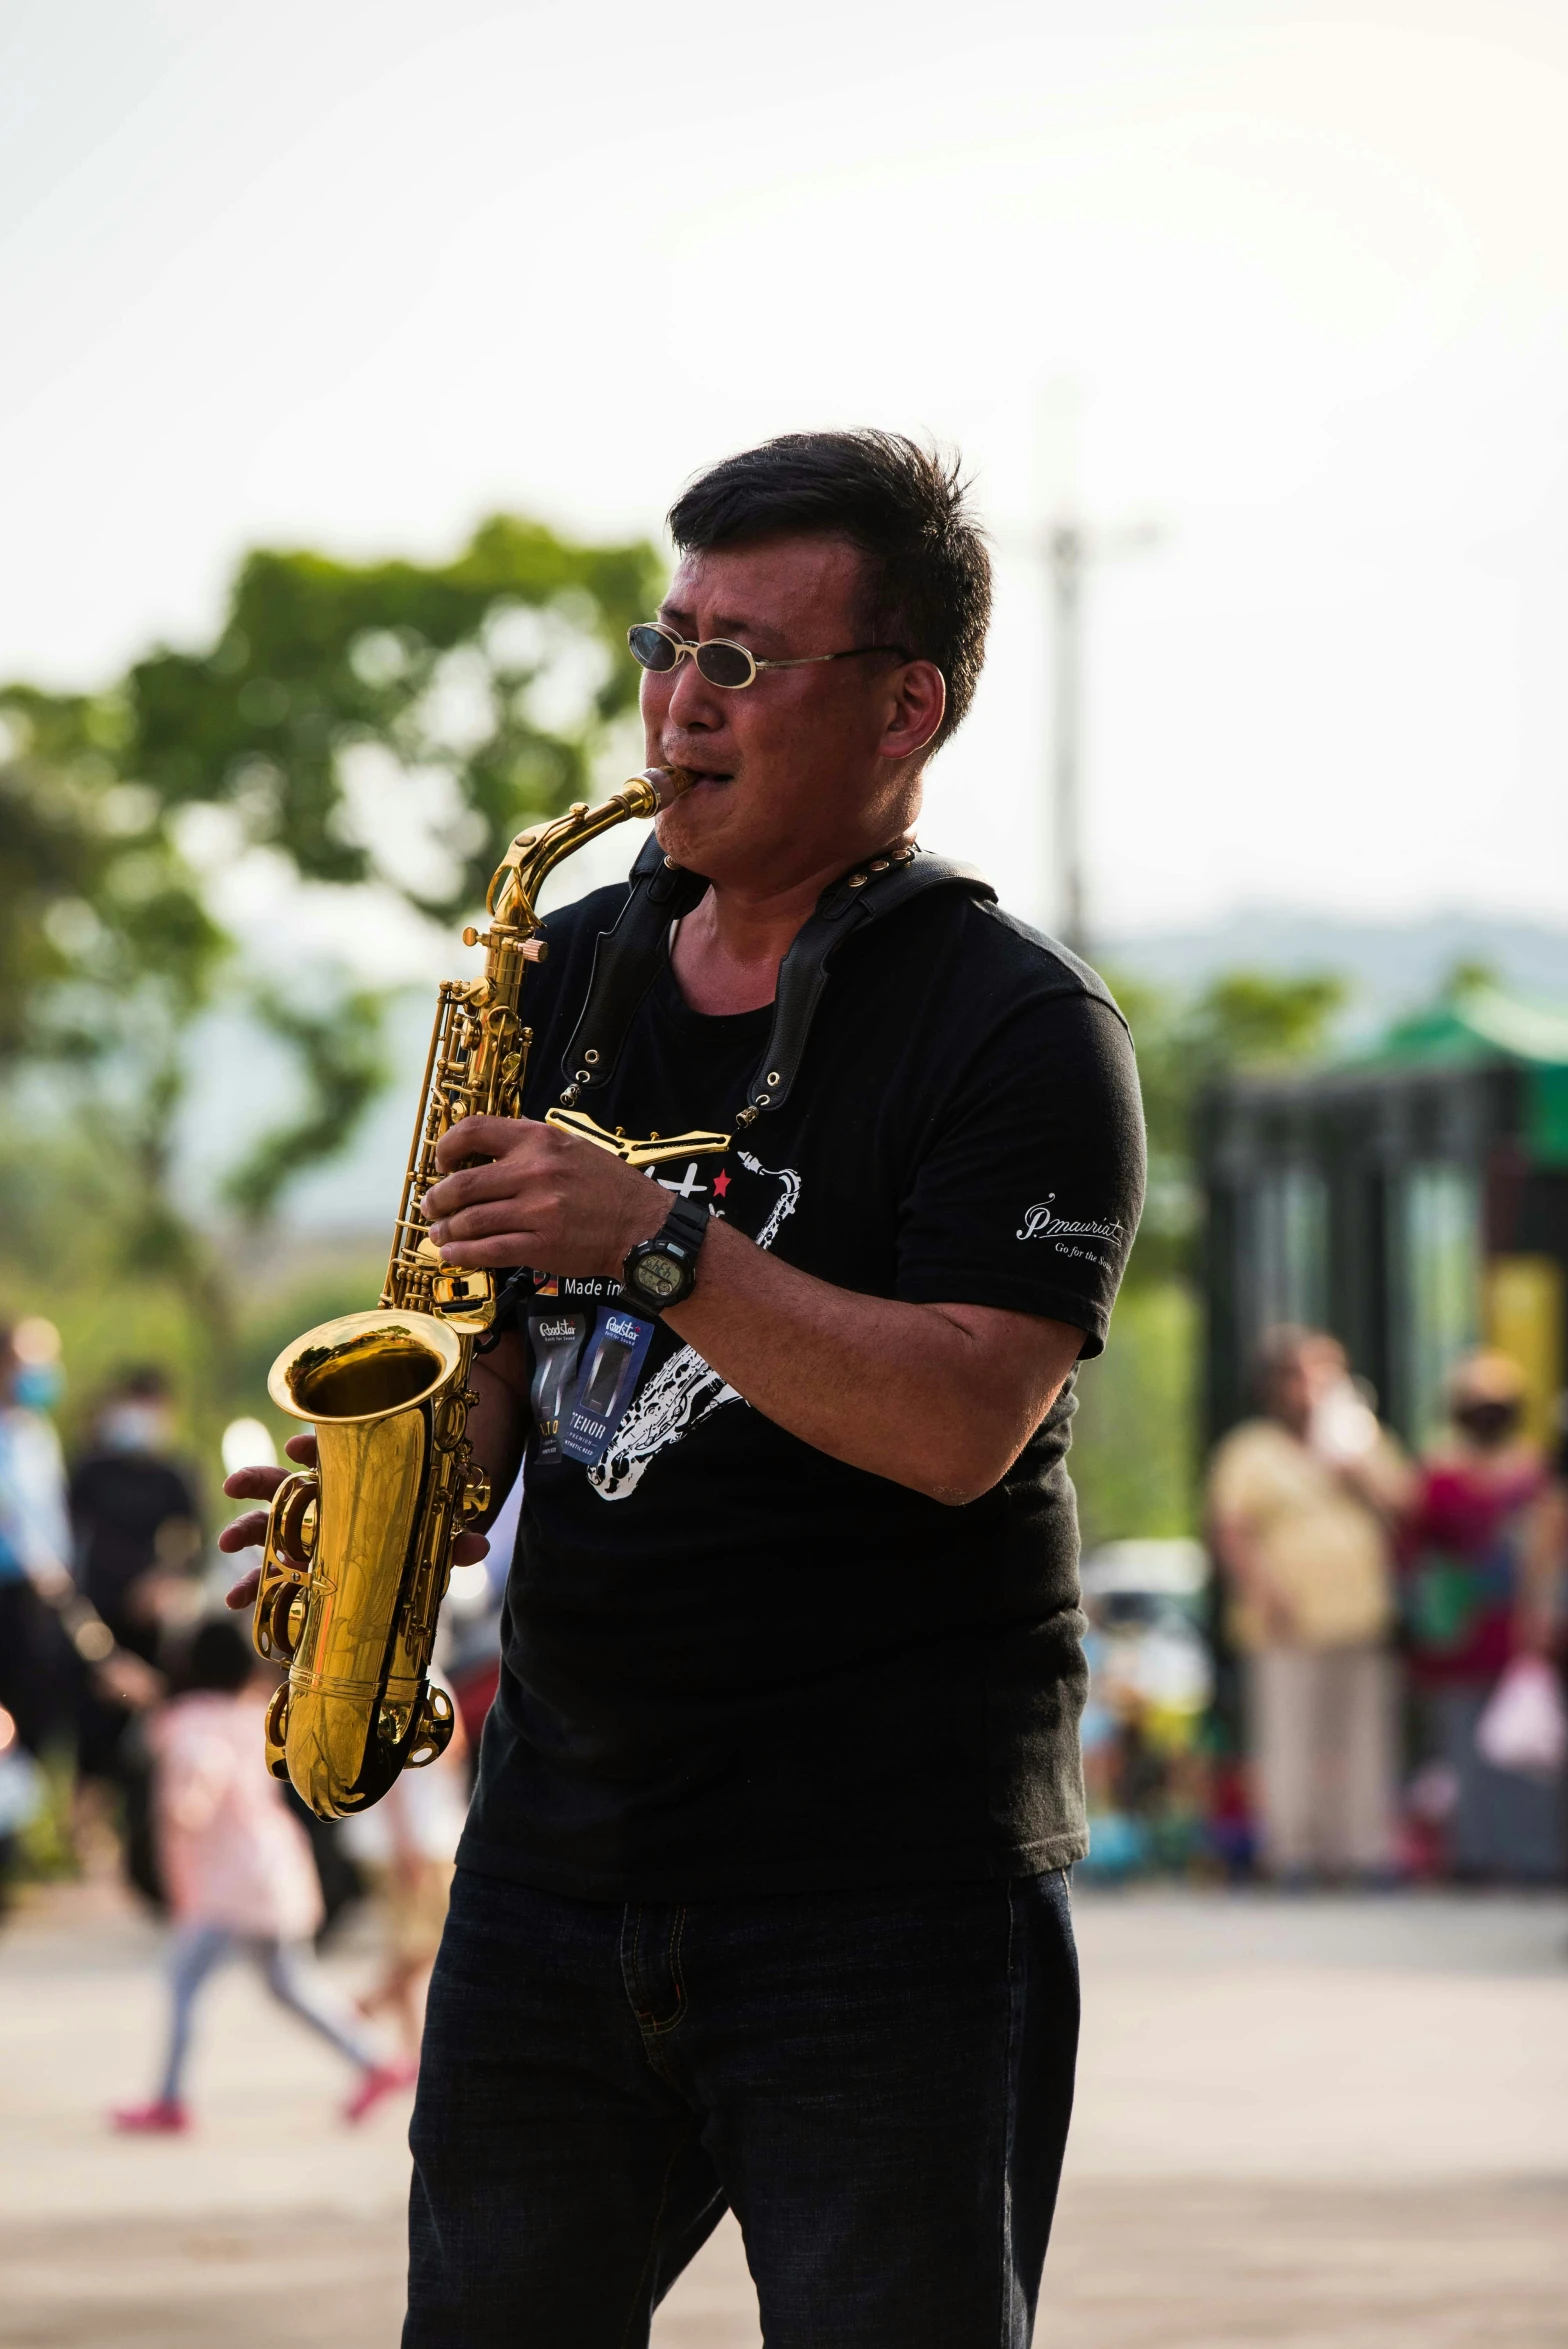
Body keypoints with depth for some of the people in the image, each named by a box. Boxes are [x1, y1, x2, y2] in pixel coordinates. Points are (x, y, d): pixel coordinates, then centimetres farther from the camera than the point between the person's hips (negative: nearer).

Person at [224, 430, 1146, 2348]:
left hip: (891, 1883, -6)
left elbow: (960, 1426, -18)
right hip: (561, 1834, 6)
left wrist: (657, 1244, -25)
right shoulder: (570, 979, 13)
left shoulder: (1019, 1028, -7)